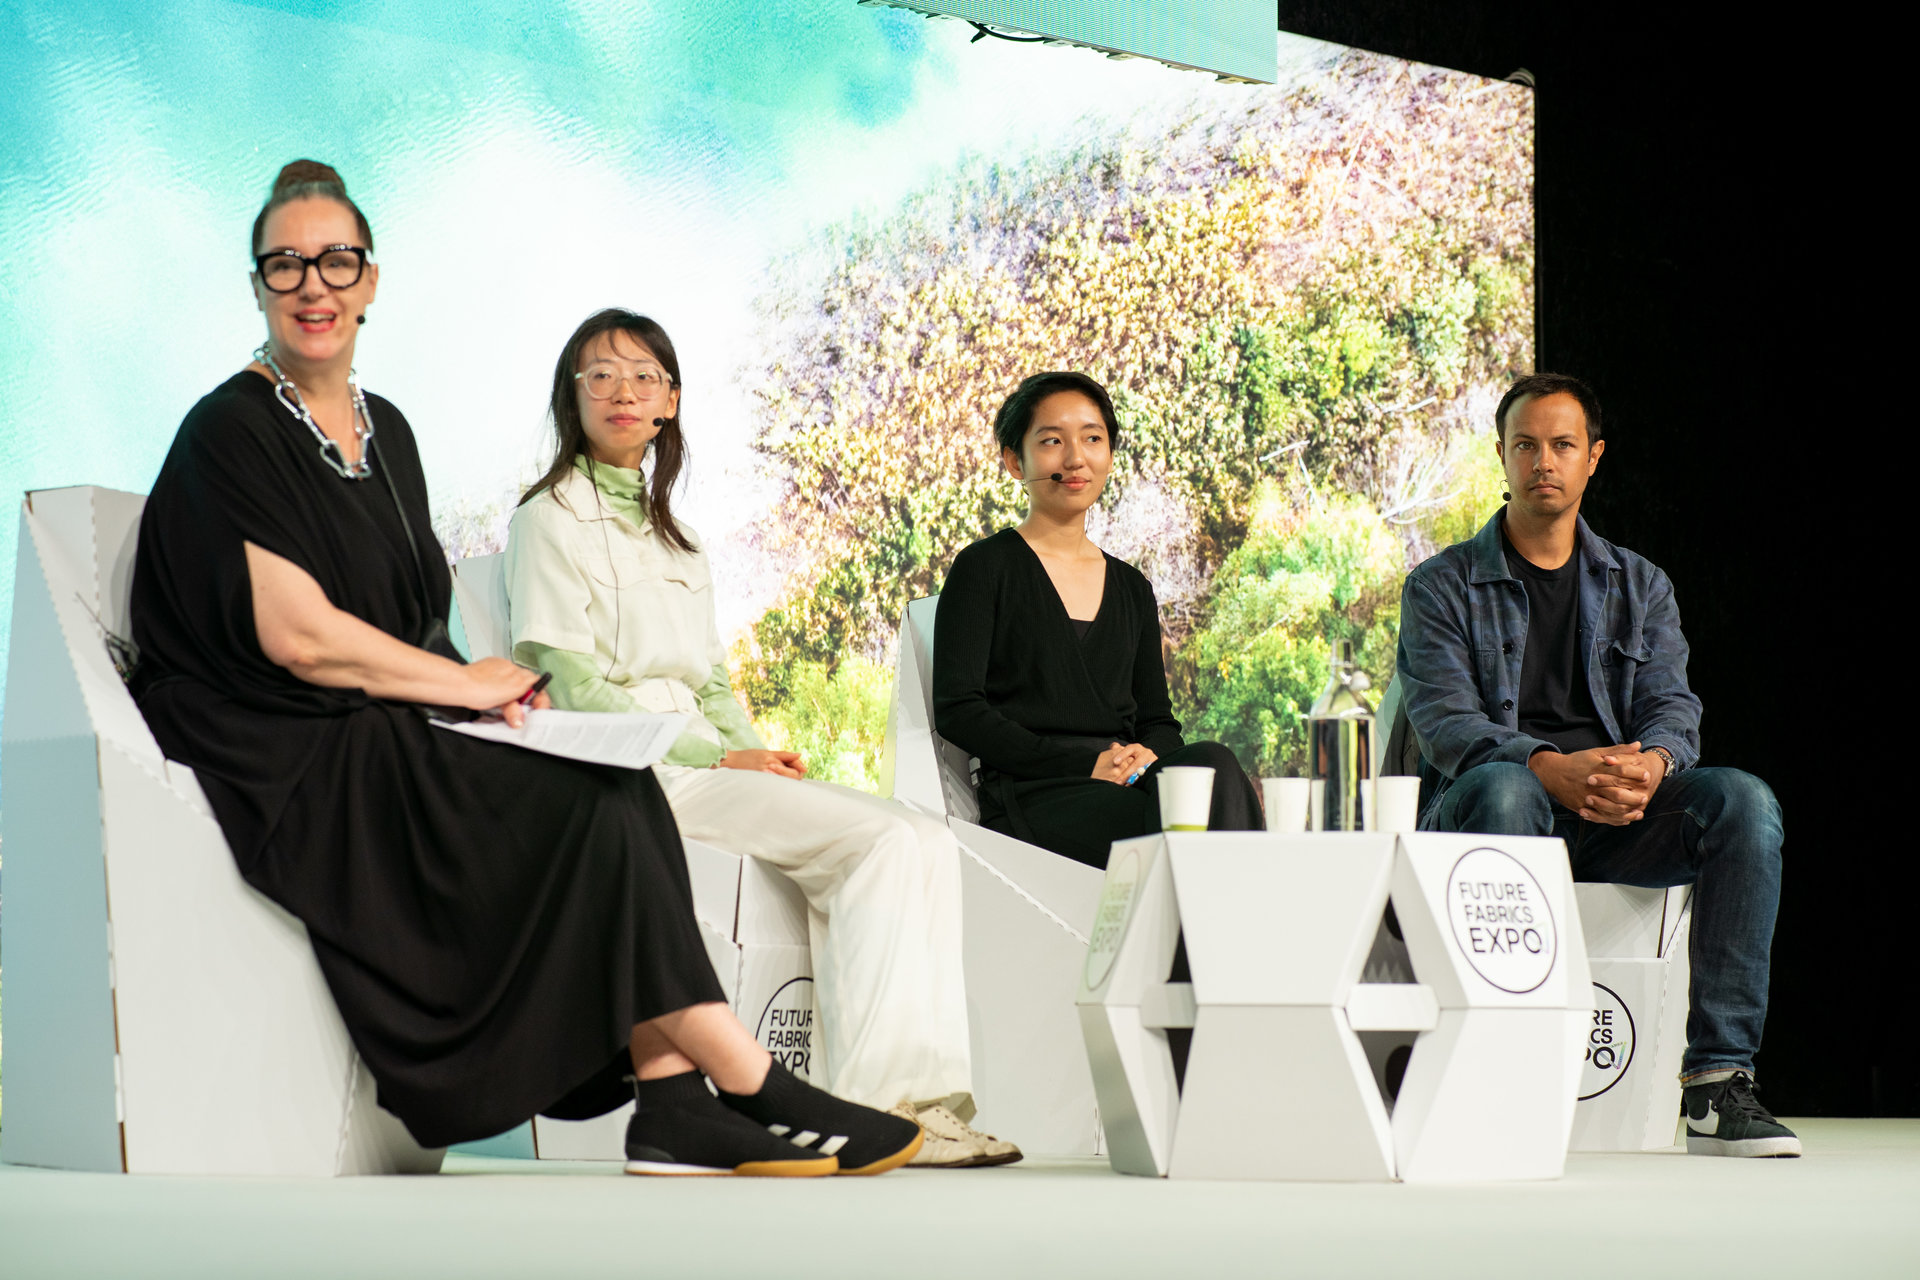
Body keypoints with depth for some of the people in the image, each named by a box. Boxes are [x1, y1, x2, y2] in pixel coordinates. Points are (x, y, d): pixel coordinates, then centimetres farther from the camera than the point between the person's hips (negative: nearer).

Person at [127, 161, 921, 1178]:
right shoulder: (232, 433, -8)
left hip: (386, 740, 8)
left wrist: (481, 692, -1)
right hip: (293, 762, -8)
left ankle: (673, 1106, -24)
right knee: (595, 807, -21)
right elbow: (296, 635, -17)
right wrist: (465, 684, -8)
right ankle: (754, 1093, -14)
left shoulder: (384, 430, 17)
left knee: (621, 788, -17)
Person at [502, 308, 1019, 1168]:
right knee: (881, 840, -25)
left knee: (924, 844, -16)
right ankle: (875, 1099, -27)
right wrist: (718, 757, -14)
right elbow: (573, 690, -8)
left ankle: (915, 1090, -27)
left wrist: (760, 752, 0)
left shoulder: (676, 540, 25)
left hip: (705, 762, 7)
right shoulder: (550, 521, 1)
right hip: (631, 776, -7)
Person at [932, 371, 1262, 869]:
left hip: (1125, 789, 5)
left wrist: (1150, 756, -6)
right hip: (1031, 800, -5)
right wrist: (1086, 765, -13)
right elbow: (957, 711, -3)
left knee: (1211, 763, -32)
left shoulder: (1132, 589, 23)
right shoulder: (983, 568, 7)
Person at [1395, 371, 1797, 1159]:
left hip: (1612, 825, 3)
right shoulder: (1442, 588, 8)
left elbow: (1672, 707, 5)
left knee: (1745, 801, -26)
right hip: (1485, 818, -3)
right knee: (1502, 785, -39)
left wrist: (1650, 764, -22)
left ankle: (1718, 1078, -30)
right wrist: (1555, 770, -28)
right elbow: (1446, 722, -8)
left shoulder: (1640, 586, 19)